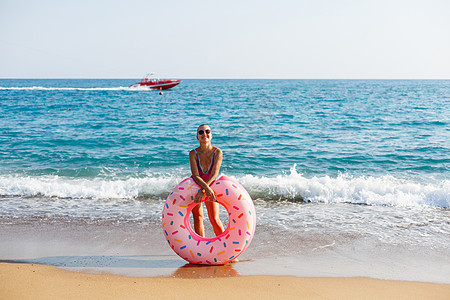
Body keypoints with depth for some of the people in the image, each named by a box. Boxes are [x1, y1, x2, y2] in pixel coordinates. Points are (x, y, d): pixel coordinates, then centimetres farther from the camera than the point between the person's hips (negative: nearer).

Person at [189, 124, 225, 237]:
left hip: (210, 187, -1)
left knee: (214, 219, -8)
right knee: (198, 217, 6)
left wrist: (203, 190, -35)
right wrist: (207, 188, -41)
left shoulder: (217, 152, -18)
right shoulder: (193, 153, -18)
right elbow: (195, 176, -26)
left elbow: (214, 175, -25)